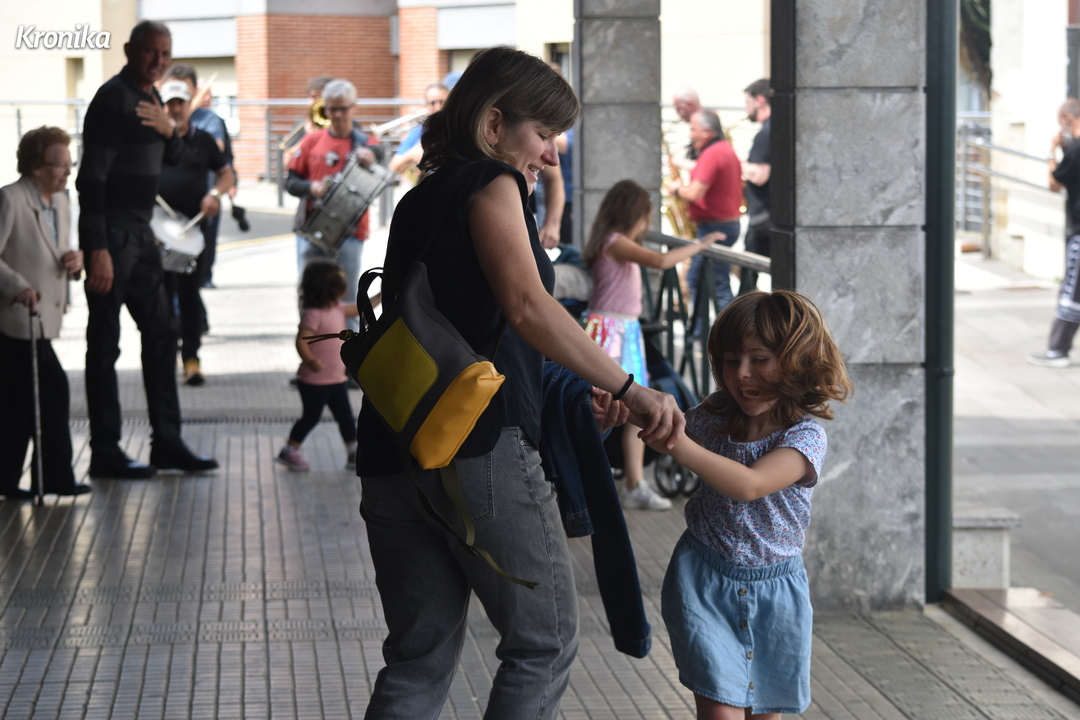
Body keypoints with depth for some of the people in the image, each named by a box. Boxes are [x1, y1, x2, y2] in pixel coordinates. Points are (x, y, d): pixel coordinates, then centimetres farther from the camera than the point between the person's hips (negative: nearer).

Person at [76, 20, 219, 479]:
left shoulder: (149, 97, 12)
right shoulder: (113, 98, -14)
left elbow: (172, 159, 24)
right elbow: (92, 177, -20)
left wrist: (169, 130, 1)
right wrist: (98, 249, -25)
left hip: (139, 234, 9)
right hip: (111, 234, -9)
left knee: (161, 332, 11)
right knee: (105, 343, -4)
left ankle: (167, 443, 18)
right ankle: (105, 454, 1)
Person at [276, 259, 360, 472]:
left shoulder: (337, 310, 6)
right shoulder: (314, 315, -22)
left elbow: (359, 309, 17)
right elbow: (301, 341, -28)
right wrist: (311, 360, -44)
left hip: (336, 379, 8)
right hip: (315, 381, -8)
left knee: (346, 417, 9)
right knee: (311, 416, 2)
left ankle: (354, 454, 17)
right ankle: (289, 451, 16)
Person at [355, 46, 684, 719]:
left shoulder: (418, 201, 24)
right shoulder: (490, 184, -2)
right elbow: (527, 306, -17)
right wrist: (631, 390, -21)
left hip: (393, 455, 8)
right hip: (479, 448, -8)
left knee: (419, 659, 13)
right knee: (546, 639, 5)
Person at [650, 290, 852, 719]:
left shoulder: (805, 434, -15)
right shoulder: (715, 417, -2)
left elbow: (749, 484, -31)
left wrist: (677, 444, -40)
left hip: (773, 592, -1)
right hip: (703, 580, 1)